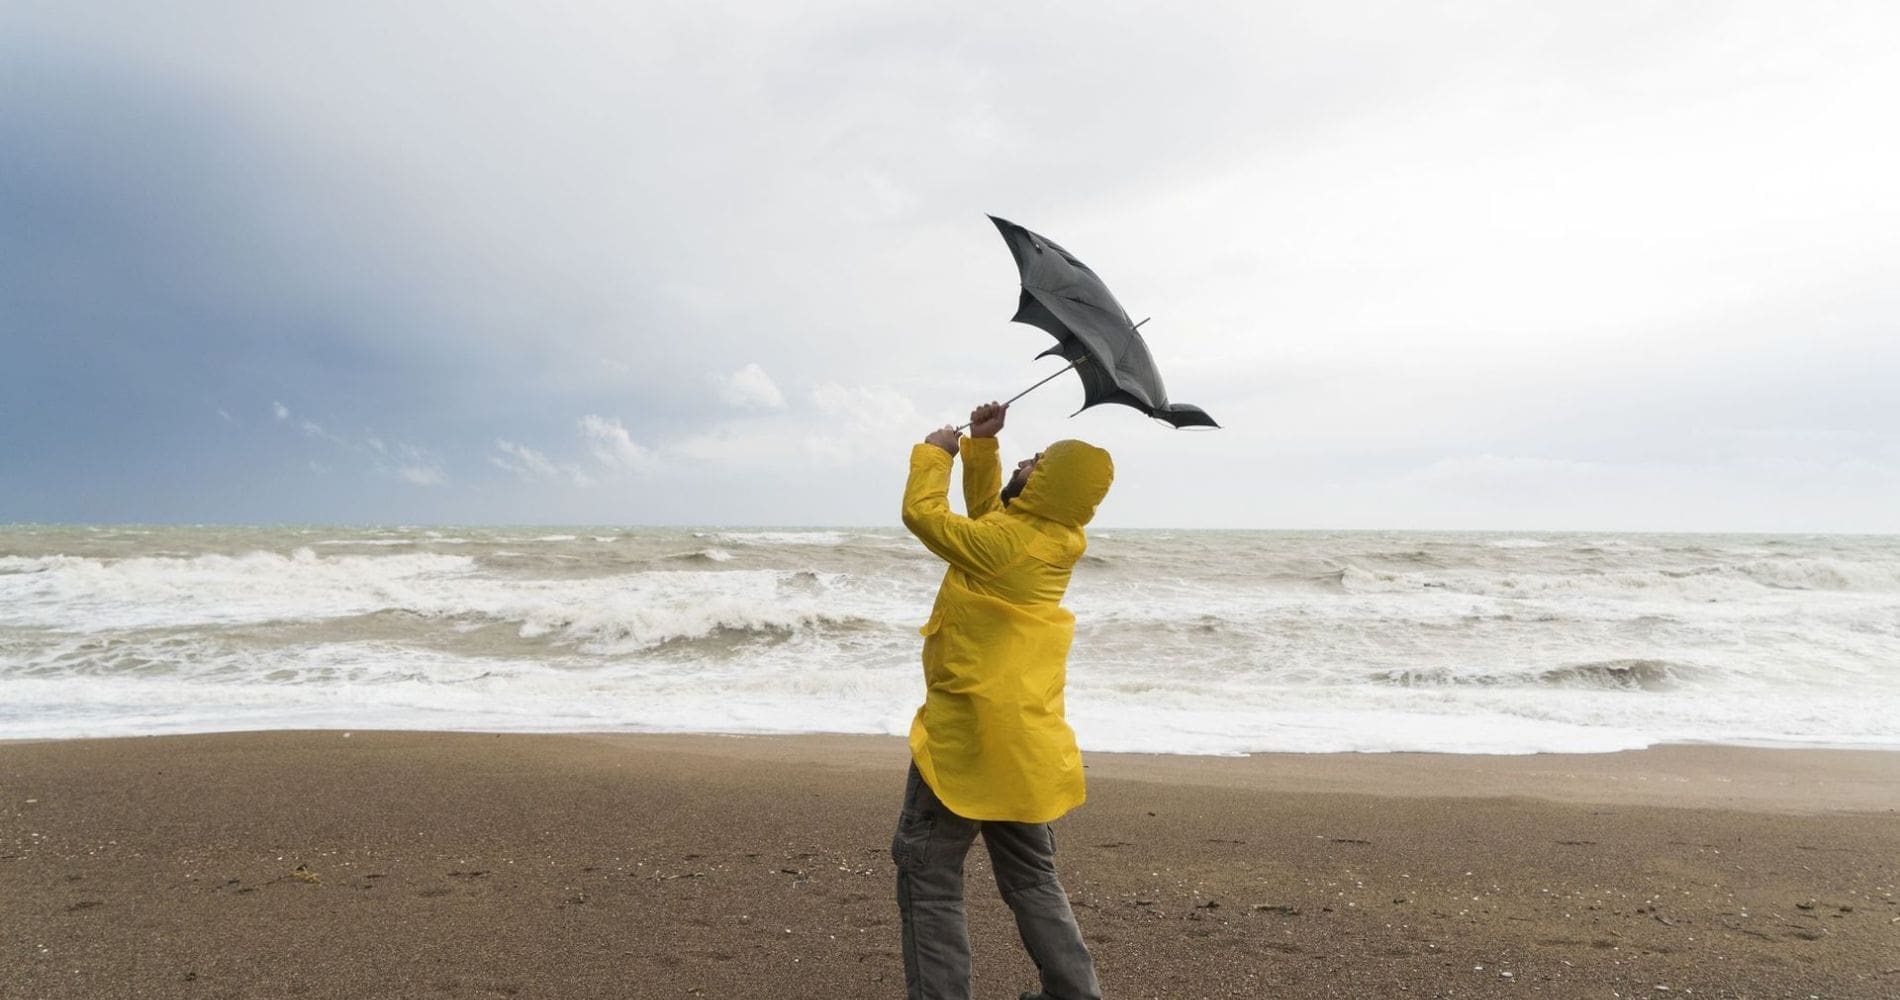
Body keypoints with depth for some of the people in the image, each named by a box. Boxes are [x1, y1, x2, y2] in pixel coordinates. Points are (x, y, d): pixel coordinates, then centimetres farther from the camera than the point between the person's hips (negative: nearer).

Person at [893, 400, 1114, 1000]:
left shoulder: (1006, 543, -20)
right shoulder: (1050, 536, 5)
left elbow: (924, 513, -9)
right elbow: (984, 508, 21)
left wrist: (934, 453, 6)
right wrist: (980, 446, 11)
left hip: (970, 732, -9)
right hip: (1021, 732, 9)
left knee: (927, 873, 2)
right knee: (1030, 877, 18)